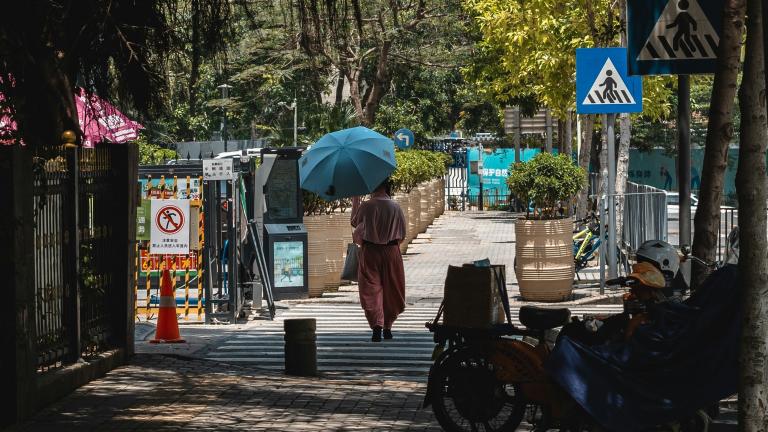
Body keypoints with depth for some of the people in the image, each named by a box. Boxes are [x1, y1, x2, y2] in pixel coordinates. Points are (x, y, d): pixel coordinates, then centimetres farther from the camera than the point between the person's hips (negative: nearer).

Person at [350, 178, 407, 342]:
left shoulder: (365, 206, -10)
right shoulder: (396, 207, -4)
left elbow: (354, 222, 8)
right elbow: (402, 233, 2)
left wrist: (355, 202, 17)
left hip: (369, 251, -2)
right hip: (391, 252, 2)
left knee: (371, 289, -1)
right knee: (390, 289, 14)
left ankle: (377, 323, -21)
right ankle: (387, 326, 23)